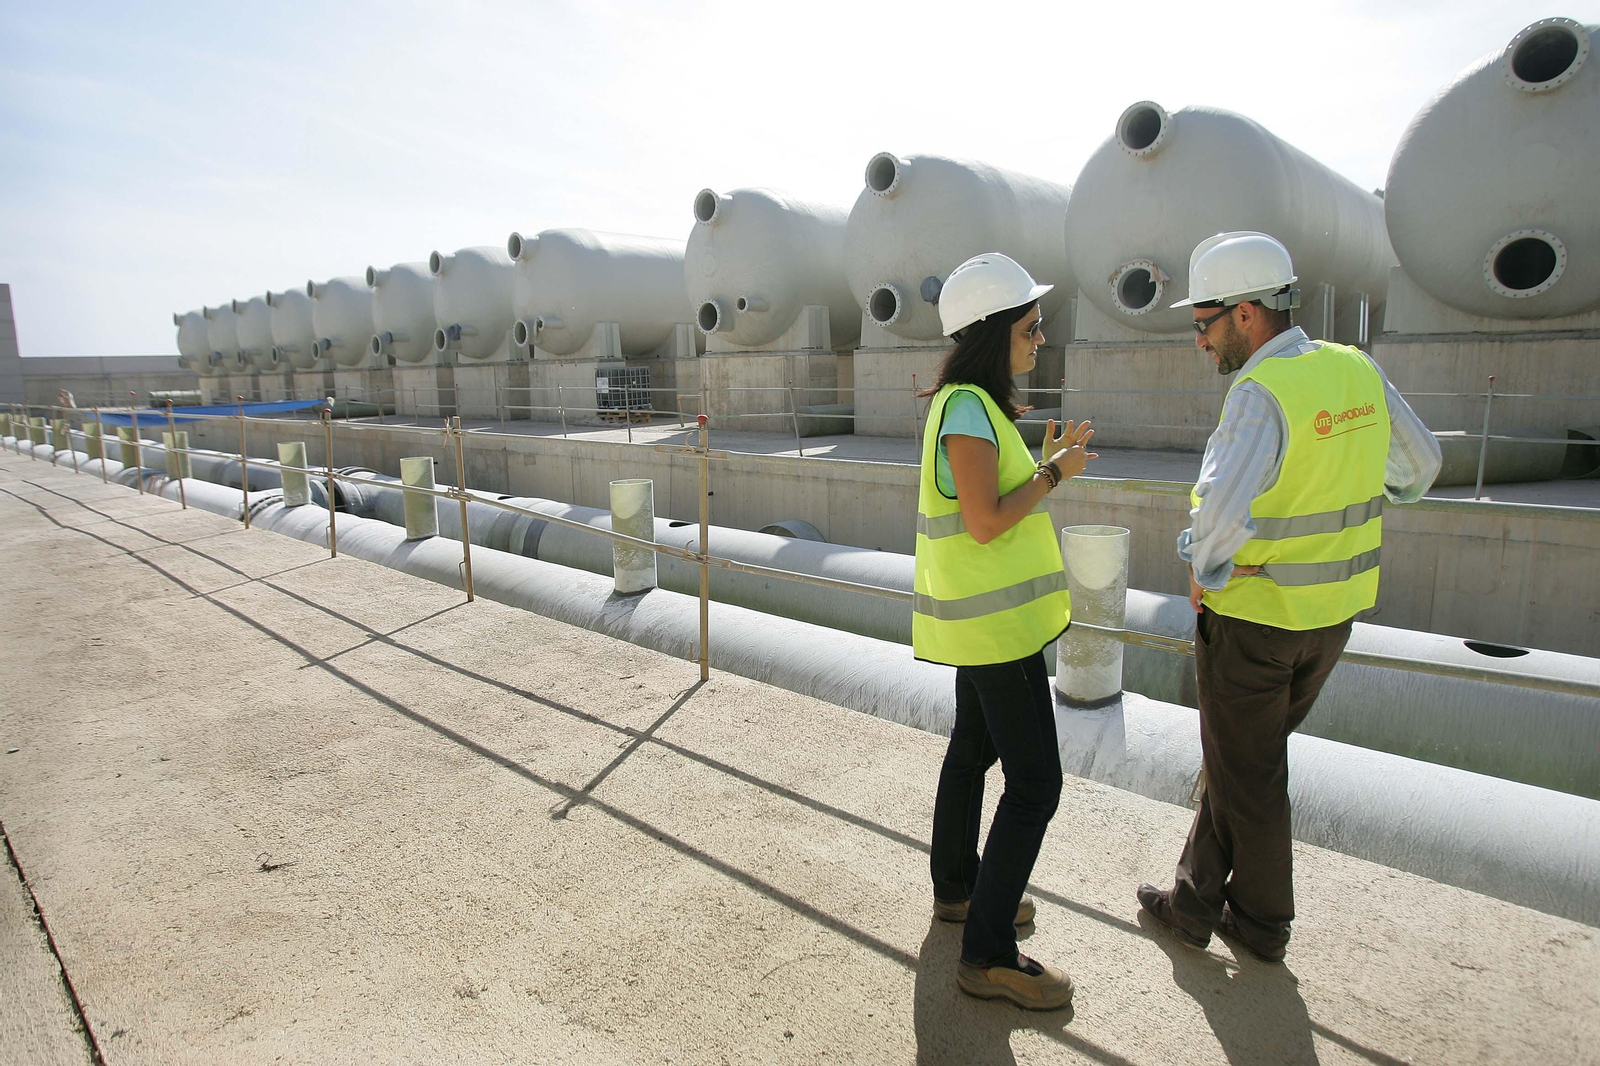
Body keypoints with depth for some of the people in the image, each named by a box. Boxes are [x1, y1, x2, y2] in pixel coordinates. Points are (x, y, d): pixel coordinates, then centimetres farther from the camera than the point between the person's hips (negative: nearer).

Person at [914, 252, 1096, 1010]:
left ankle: (956, 889, 40)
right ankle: (987, 954, 6)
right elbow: (985, 522, -23)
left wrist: (1047, 463, 7)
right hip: (993, 615, -10)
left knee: (973, 749, 21)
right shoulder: (966, 407, -19)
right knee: (1035, 783, -5)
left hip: (982, 609, 10)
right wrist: (1055, 473, -12)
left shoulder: (972, 404, 11)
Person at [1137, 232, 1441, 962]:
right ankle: (1196, 900, 35)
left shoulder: (1262, 392, -23)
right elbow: (1418, 467, 15)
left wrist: (1204, 572, -17)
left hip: (1251, 615, -8)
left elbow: (1221, 510, -36)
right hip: (1333, 612, 8)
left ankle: (1263, 922, 30)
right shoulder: (1358, 370, 1)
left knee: (1247, 773, 11)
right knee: (1238, 754, 22)